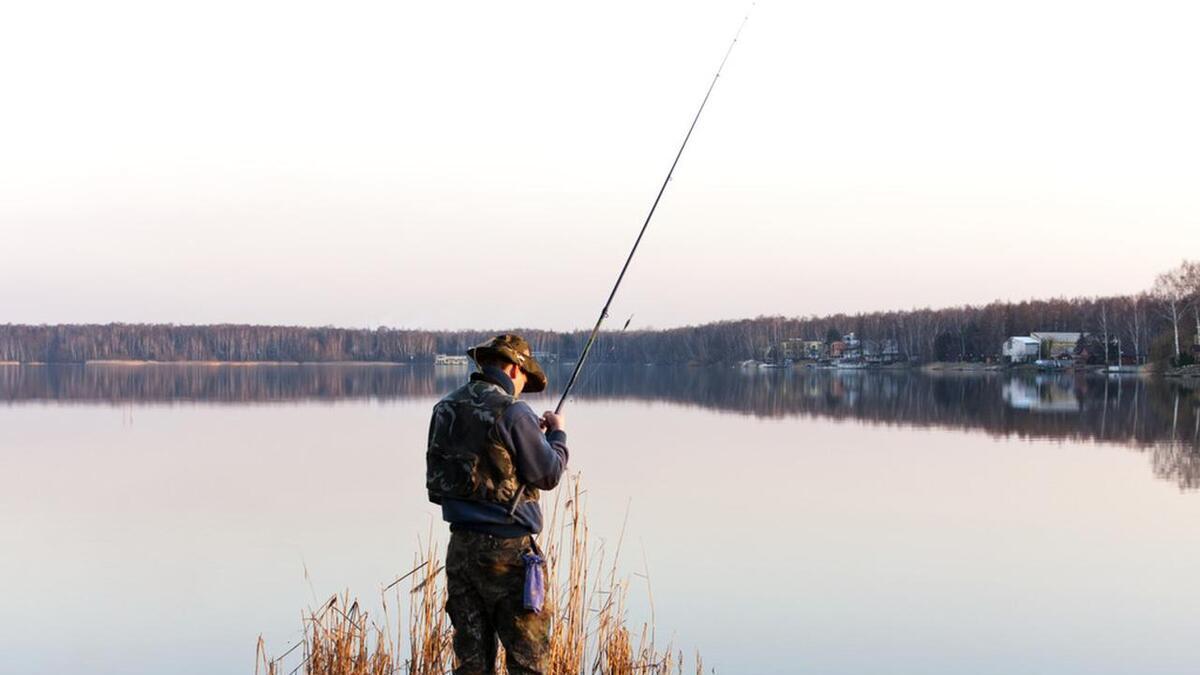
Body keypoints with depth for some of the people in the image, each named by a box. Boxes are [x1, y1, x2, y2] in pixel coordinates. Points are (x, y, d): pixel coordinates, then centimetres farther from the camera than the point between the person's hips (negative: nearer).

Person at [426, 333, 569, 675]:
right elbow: (548, 474, -9)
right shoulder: (512, 412, -13)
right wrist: (557, 433, 9)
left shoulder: (447, 408, 8)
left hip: (461, 545, 7)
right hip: (506, 549, -7)